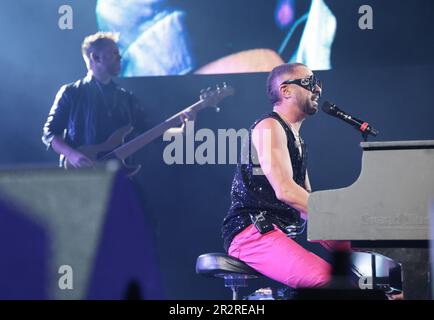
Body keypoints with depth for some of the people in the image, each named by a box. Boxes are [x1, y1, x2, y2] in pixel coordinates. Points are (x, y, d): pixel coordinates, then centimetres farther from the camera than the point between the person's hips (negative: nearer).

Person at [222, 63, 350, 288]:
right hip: (252, 233, -9)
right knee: (329, 279, -31)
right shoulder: (269, 127, -5)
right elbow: (284, 190, -19)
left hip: (284, 234, 10)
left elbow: (305, 198, 23)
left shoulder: (297, 140, 25)